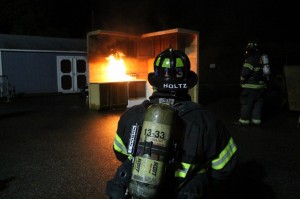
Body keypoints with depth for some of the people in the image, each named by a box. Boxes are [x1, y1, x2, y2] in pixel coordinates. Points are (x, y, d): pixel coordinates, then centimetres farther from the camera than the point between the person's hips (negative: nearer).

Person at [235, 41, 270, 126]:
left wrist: (242, 81, -3)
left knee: (246, 103, 1)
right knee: (258, 103, 13)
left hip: (251, 87, -8)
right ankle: (256, 120, 18)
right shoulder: (262, 58, 12)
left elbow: (245, 72, -20)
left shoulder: (252, 59, -15)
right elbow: (264, 72, 17)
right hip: (261, 85, 8)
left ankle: (244, 120, 7)